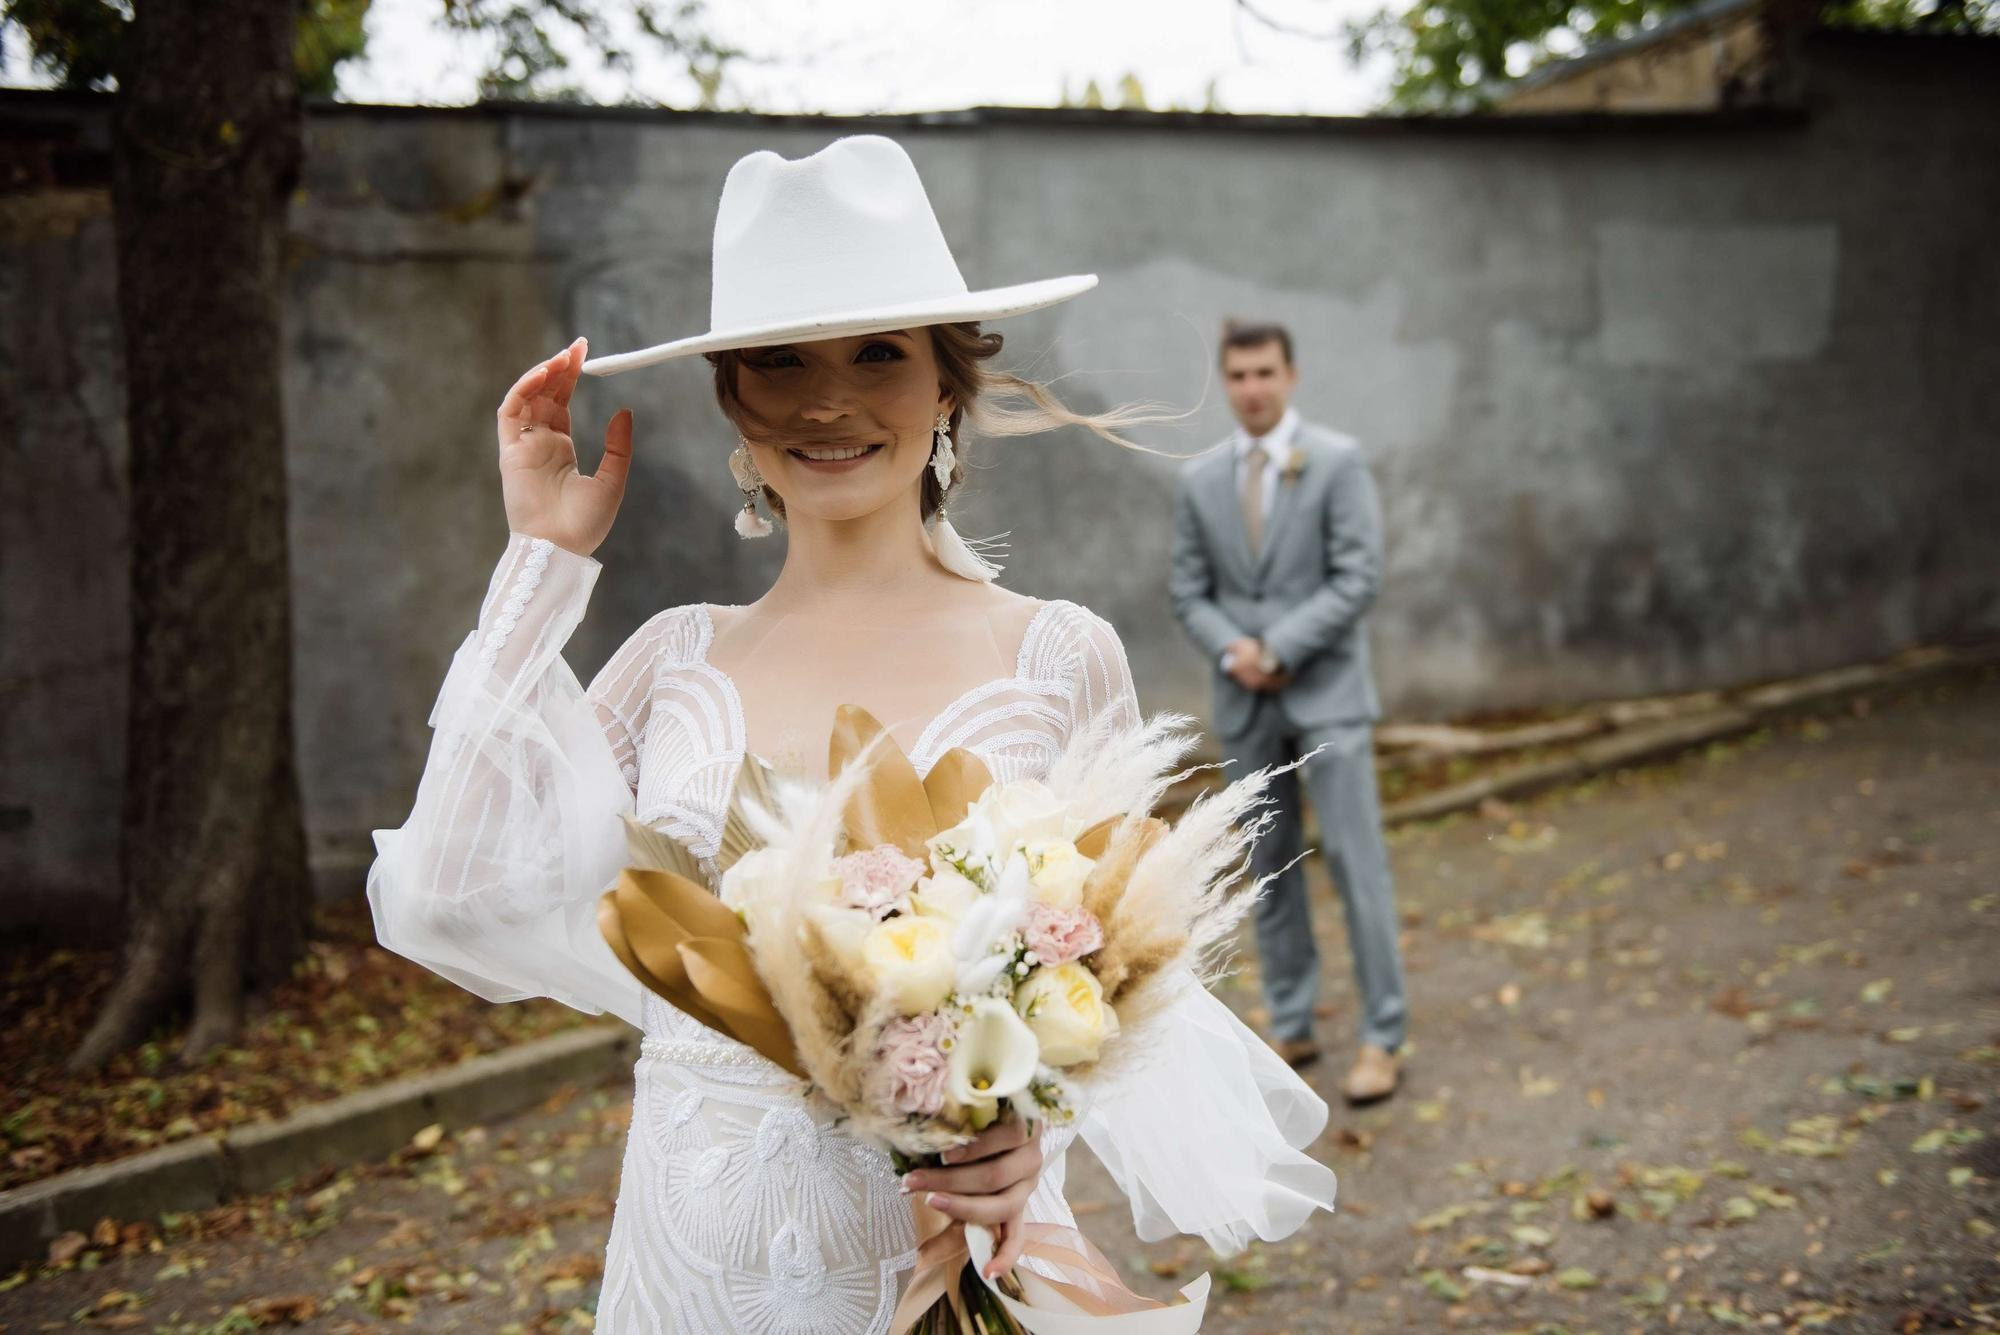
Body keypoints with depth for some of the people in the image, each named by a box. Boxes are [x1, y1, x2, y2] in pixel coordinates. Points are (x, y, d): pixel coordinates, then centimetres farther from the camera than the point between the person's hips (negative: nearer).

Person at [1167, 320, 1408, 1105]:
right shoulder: (1201, 480, 7)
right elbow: (1188, 591, 8)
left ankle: (1382, 1039, 2)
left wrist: (1280, 649, -15)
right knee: (1269, 865, 9)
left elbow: (1358, 578, -10)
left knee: (1354, 859, -6)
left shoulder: (1337, 461, -4)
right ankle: (1291, 1028, 19)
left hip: (1326, 692, -4)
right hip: (1246, 702, 4)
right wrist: (1230, 649, -11)